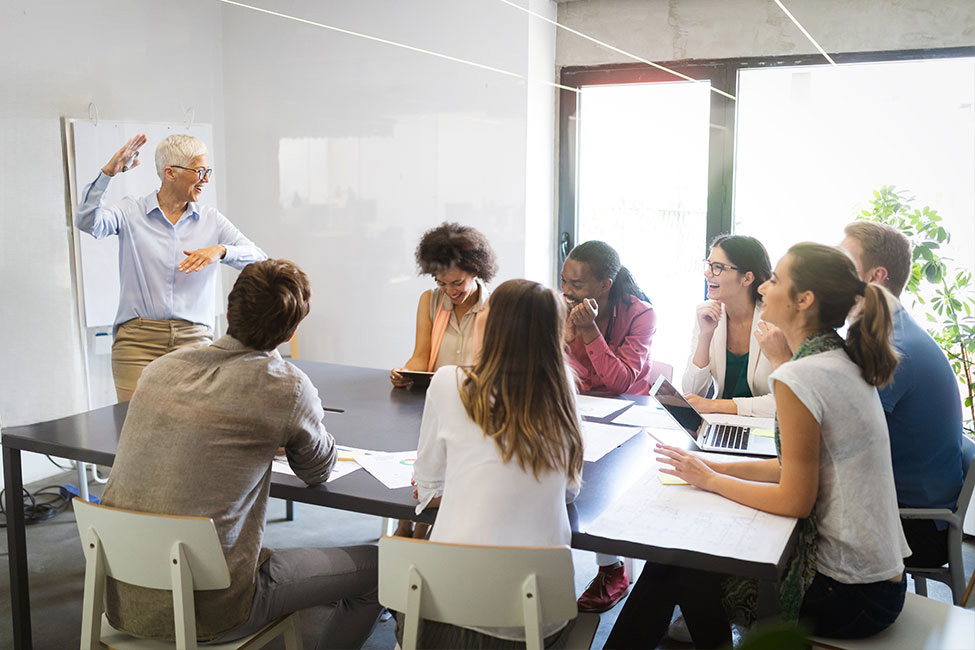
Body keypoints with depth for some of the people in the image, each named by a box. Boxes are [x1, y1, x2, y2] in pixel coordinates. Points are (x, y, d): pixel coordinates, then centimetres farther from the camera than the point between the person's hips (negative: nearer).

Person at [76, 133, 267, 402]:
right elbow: (88, 222, -14)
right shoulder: (130, 212, 5)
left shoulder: (211, 220, 10)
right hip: (138, 339, -1)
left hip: (193, 339, 2)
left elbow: (260, 261, 2)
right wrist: (108, 172, -23)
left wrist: (221, 250, -15)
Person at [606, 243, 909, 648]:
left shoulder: (800, 377, -24)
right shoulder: (843, 362, 5)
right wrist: (715, 468, 5)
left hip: (851, 596, -8)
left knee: (679, 564, 6)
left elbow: (794, 500, -20)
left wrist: (711, 481, -8)